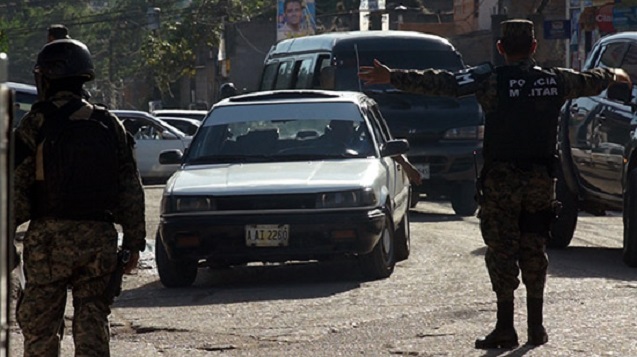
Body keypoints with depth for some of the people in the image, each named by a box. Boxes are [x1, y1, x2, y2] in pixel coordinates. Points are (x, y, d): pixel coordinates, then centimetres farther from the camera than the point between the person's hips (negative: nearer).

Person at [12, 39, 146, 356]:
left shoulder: (35, 124, -5)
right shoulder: (109, 125, 9)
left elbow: (16, 189, -8)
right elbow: (131, 190, 9)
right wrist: (134, 241, 14)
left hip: (48, 239, -4)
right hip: (99, 238, 4)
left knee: (40, 329, 3)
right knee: (92, 327, 6)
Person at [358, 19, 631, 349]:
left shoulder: (493, 81, -10)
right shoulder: (556, 81, 4)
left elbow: (442, 84, -16)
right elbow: (591, 82, 24)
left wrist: (391, 77, -15)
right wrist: (614, 74, 47)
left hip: (501, 180, -4)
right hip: (542, 179, 4)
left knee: (502, 251, 0)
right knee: (534, 250, 13)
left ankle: (505, 328, -2)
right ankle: (536, 326, 16)